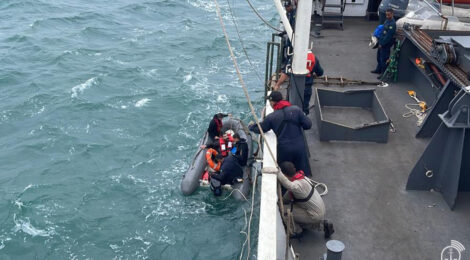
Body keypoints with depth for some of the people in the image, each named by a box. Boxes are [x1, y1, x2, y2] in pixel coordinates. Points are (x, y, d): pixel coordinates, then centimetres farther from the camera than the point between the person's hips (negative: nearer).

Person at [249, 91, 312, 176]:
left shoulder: (271, 117, -7)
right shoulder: (296, 109, -6)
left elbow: (259, 129, 7)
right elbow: (308, 125, -5)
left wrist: (251, 126, 28)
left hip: (284, 150, -1)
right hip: (299, 147, 1)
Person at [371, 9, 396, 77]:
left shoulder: (392, 24, -21)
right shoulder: (387, 21, 9)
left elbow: (388, 36, -23)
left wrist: (382, 44, -20)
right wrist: (380, 42, 15)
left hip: (386, 44, -10)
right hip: (381, 43, 10)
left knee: (383, 59, -3)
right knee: (379, 57, 22)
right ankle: (378, 70, 39)